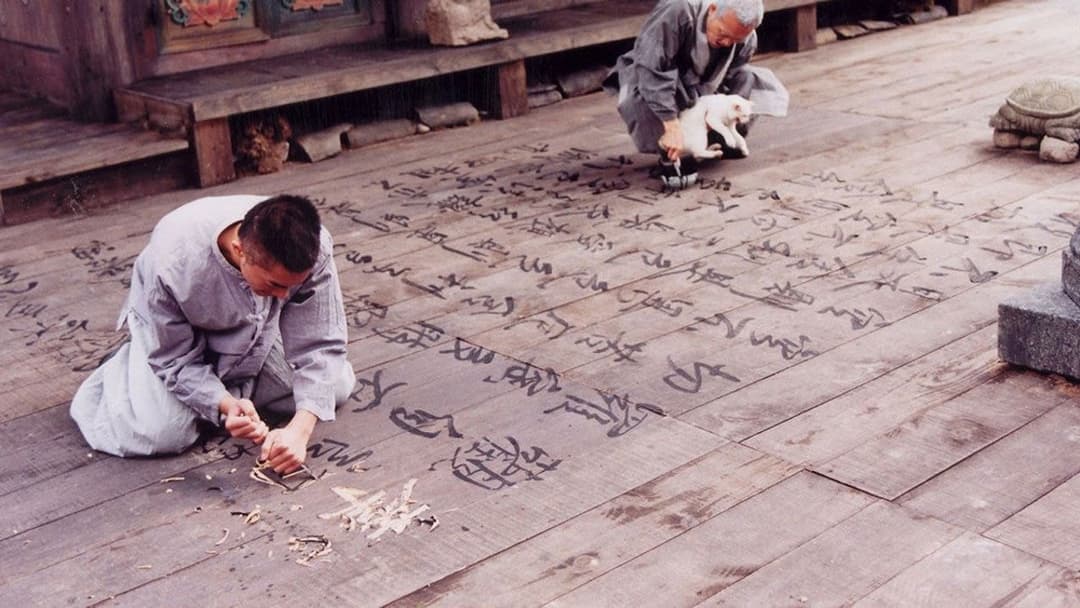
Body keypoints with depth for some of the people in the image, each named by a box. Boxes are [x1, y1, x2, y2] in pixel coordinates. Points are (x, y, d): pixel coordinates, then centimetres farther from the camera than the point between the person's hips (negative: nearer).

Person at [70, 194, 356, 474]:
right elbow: (174, 360, -26)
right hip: (170, 329, -3)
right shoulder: (173, 261, -41)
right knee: (162, 433, -22)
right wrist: (225, 405, -42)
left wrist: (300, 428, -41)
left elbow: (320, 345, -28)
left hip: (255, 330, 3)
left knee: (336, 387, -8)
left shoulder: (314, 251, -36)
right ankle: (120, 372, 11)